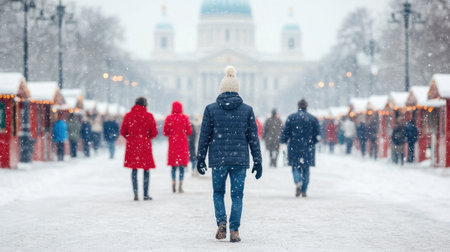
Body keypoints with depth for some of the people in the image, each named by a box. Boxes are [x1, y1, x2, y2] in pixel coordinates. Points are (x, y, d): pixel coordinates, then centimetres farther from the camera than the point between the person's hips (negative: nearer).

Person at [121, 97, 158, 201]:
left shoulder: (128, 116, 0)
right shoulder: (149, 116, -7)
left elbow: (123, 132, 4)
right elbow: (154, 133, -5)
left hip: (132, 145, 2)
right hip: (145, 145, -2)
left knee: (134, 170, 8)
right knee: (146, 170, 5)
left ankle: (135, 193, -1)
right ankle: (145, 194, 4)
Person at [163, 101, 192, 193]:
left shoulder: (169, 118, -4)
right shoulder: (185, 118, -4)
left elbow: (165, 132, -1)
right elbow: (189, 132, 0)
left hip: (172, 143, 1)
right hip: (183, 143, -1)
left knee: (173, 166, 10)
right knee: (182, 166, 1)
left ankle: (174, 185, 5)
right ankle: (180, 186, -4)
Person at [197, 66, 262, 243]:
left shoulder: (211, 109, -1)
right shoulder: (247, 110, 1)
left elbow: (204, 136, 2)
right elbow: (253, 137, 3)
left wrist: (200, 159, 11)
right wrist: (257, 162, 8)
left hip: (218, 158, 0)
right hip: (240, 159, 0)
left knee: (218, 192, 16)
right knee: (237, 195, 7)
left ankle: (221, 223, -2)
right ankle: (234, 230, 1)